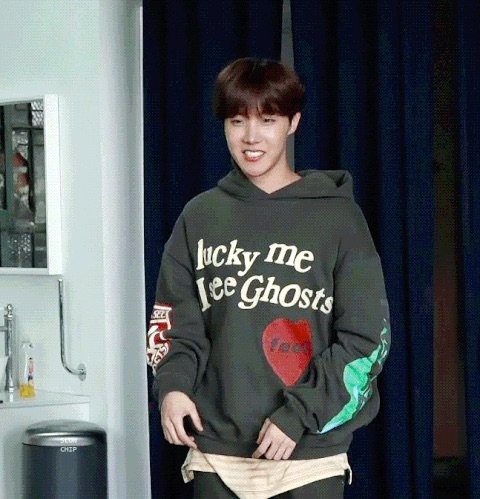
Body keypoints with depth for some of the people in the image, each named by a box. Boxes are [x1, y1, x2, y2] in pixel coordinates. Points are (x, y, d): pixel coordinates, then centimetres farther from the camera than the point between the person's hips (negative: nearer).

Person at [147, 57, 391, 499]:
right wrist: (172, 385, -8)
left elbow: (366, 337, -4)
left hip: (310, 455, -3)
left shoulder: (336, 215, 0)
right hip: (216, 452, 3)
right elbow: (175, 322, 13)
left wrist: (298, 415, -13)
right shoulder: (200, 217, 10)